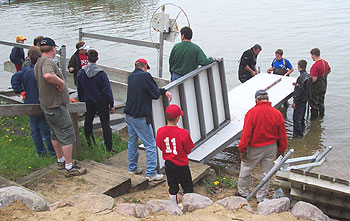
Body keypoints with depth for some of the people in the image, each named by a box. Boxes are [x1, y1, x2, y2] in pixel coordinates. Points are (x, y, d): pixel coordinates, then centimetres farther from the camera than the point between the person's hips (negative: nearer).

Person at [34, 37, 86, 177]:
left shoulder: (38, 63, 11)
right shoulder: (48, 62, -21)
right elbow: (48, 75, -44)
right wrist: (61, 82, -26)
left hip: (46, 104, 10)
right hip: (56, 105, -10)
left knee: (55, 134, 21)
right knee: (67, 135, -3)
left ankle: (60, 161, 34)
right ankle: (69, 167, 2)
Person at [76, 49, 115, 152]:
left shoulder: (80, 72, -6)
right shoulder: (101, 73, -17)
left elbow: (79, 90, 4)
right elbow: (107, 90, -14)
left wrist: (81, 101, 16)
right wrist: (111, 104, -6)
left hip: (88, 104, 3)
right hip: (101, 103, -3)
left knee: (88, 123, 19)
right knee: (105, 125, 3)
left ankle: (90, 144, 25)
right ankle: (109, 148, 4)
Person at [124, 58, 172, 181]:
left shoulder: (131, 77, 10)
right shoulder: (145, 76, -14)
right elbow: (156, 95, -9)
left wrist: (164, 91, 10)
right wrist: (163, 91, 11)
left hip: (129, 115, 8)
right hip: (140, 117, -8)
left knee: (132, 141, 19)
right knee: (150, 144, -1)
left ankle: (132, 168, 29)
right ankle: (151, 173, 1)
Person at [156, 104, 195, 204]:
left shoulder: (160, 131, -12)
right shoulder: (183, 133, -24)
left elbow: (161, 147, 1)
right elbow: (188, 151, -13)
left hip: (168, 164, 4)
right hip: (181, 165, -4)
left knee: (172, 187, 19)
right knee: (188, 188, 14)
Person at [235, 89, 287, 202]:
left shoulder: (252, 113, -19)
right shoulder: (277, 113, -7)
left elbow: (246, 133, -19)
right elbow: (282, 135, 1)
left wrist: (242, 150, -10)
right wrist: (281, 150, 14)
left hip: (254, 149, -4)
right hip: (271, 148, 4)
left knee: (245, 170, 17)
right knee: (266, 173, 16)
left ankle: (243, 192, 32)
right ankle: (261, 198, 28)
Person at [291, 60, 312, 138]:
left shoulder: (301, 77, -25)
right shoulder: (308, 75, 4)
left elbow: (299, 91, -24)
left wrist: (294, 101, -17)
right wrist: (297, 84, 31)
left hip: (300, 100, -10)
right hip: (305, 99, 10)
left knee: (297, 117, -2)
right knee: (302, 115, 24)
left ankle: (298, 133, 3)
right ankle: (302, 128, 38)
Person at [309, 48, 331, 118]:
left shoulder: (315, 65, -27)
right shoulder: (325, 62, 0)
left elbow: (314, 79, -29)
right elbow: (329, 70, 19)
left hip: (316, 87, -8)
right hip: (324, 86, 8)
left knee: (314, 103, 6)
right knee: (321, 101, 24)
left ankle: (314, 117, 16)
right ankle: (321, 115, 37)